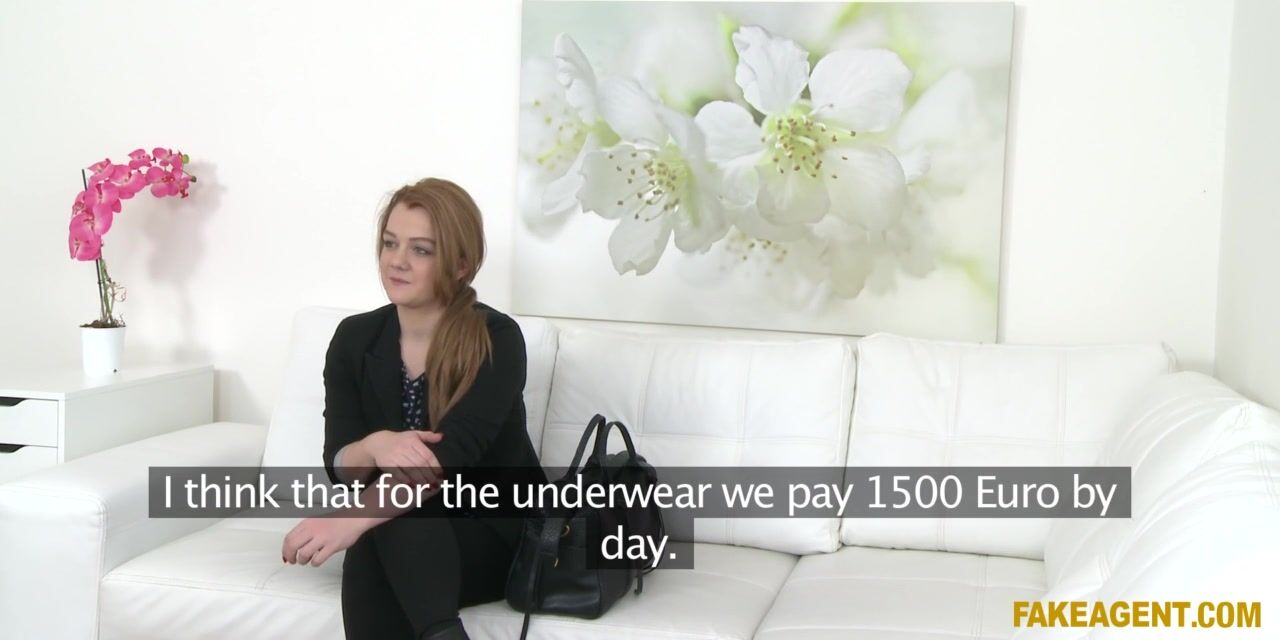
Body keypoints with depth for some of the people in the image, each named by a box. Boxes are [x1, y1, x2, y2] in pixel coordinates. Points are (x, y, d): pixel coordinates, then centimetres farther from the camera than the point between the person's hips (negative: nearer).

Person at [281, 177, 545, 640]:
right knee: (367, 551, -32)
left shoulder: (497, 340, -15)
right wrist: (376, 446, -29)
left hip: (497, 537, -3)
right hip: (396, 549, 3)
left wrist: (353, 517, -43)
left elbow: (452, 453, -29)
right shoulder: (354, 338, 0)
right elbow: (339, 466, -5)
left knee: (381, 530, -33)